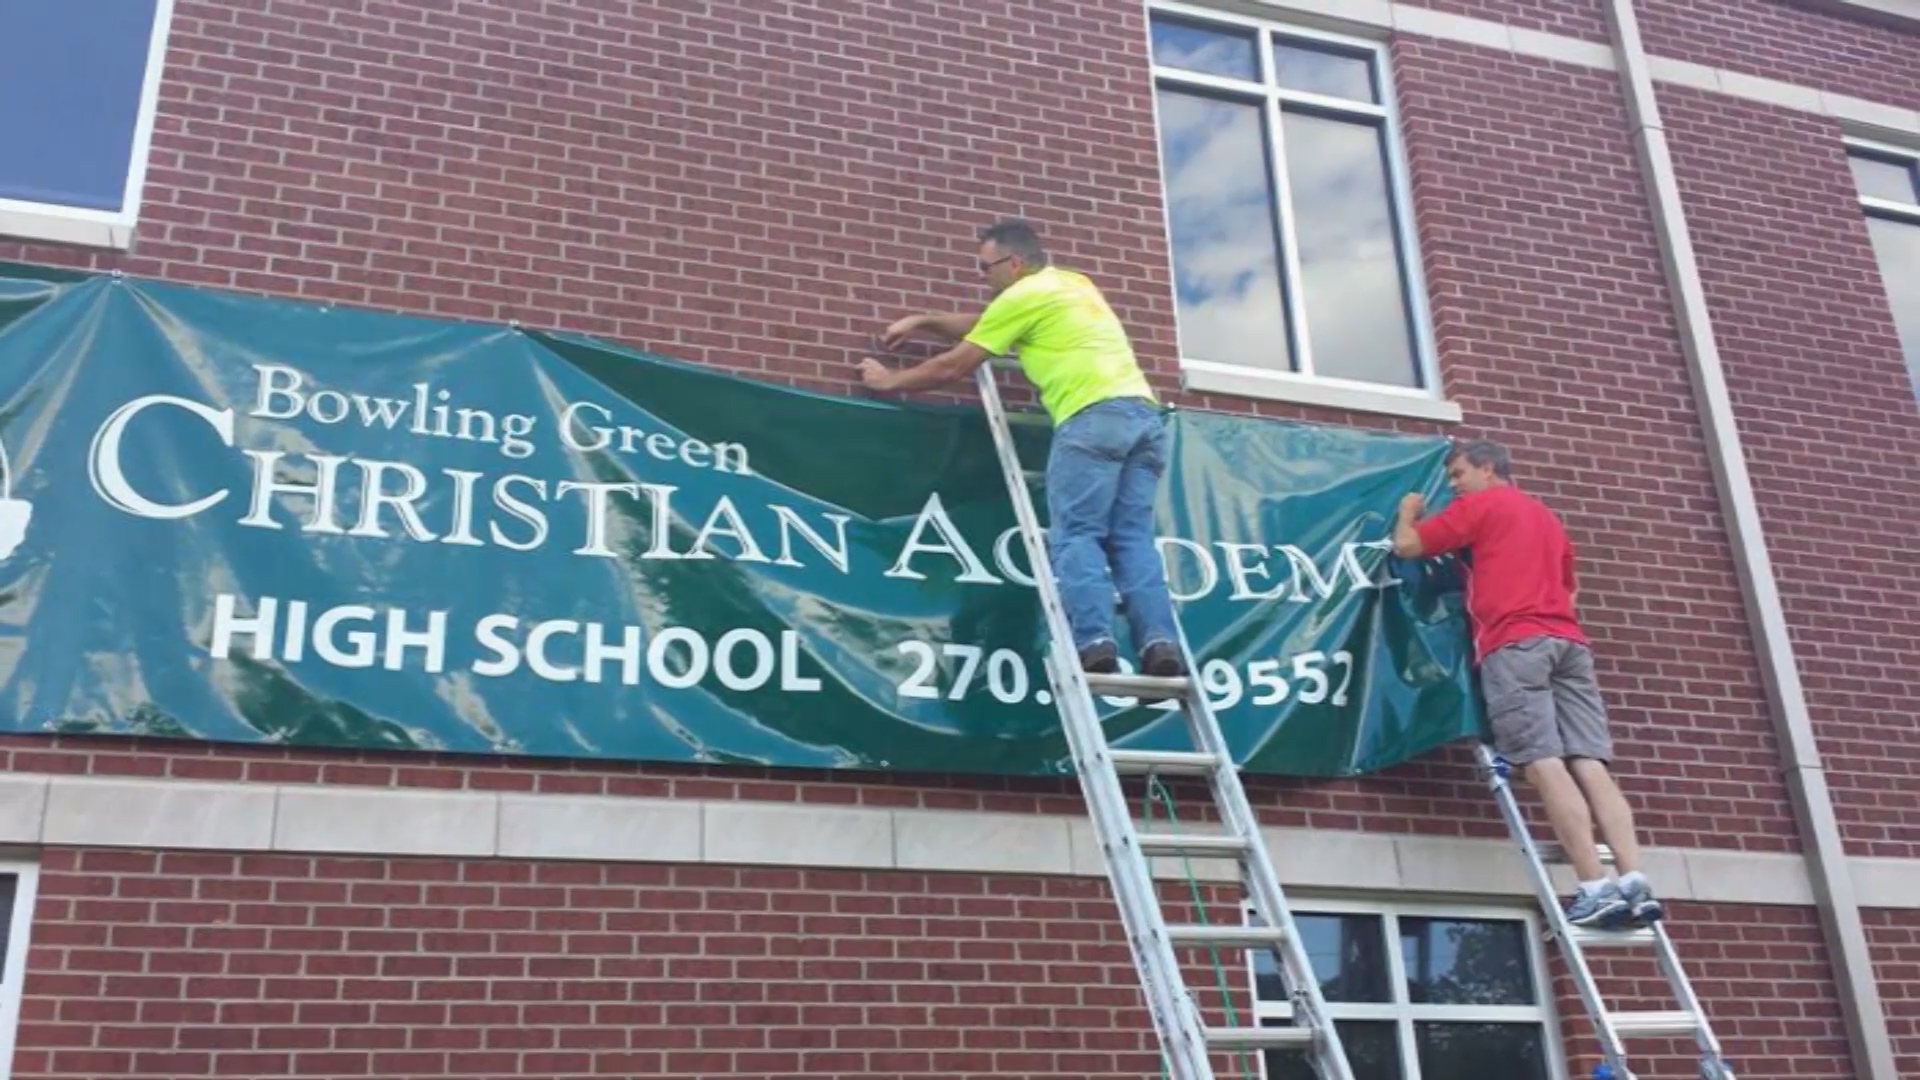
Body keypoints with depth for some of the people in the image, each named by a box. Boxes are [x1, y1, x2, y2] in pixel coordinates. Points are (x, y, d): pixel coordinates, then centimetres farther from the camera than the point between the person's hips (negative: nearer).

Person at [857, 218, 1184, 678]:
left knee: (1076, 535, -9)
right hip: (1144, 412, 8)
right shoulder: (1075, 284, 31)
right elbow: (982, 327, 42)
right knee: (1132, 539, 1)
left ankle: (1095, 642, -24)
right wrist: (922, 322, 41)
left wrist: (891, 380, 25)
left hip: (1095, 415, -8)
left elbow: (954, 367, 11)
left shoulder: (1023, 295, 6)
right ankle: (1160, 644, -13)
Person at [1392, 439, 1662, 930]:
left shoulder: (1480, 505, 9)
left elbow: (1406, 546, 9)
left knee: (1545, 766, -14)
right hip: (1568, 641, 7)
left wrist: (1408, 512, 27)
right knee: (1591, 766, -4)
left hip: (1515, 645, -7)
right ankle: (1635, 884, -17)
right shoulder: (1546, 517, 31)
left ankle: (1596, 889, -23)